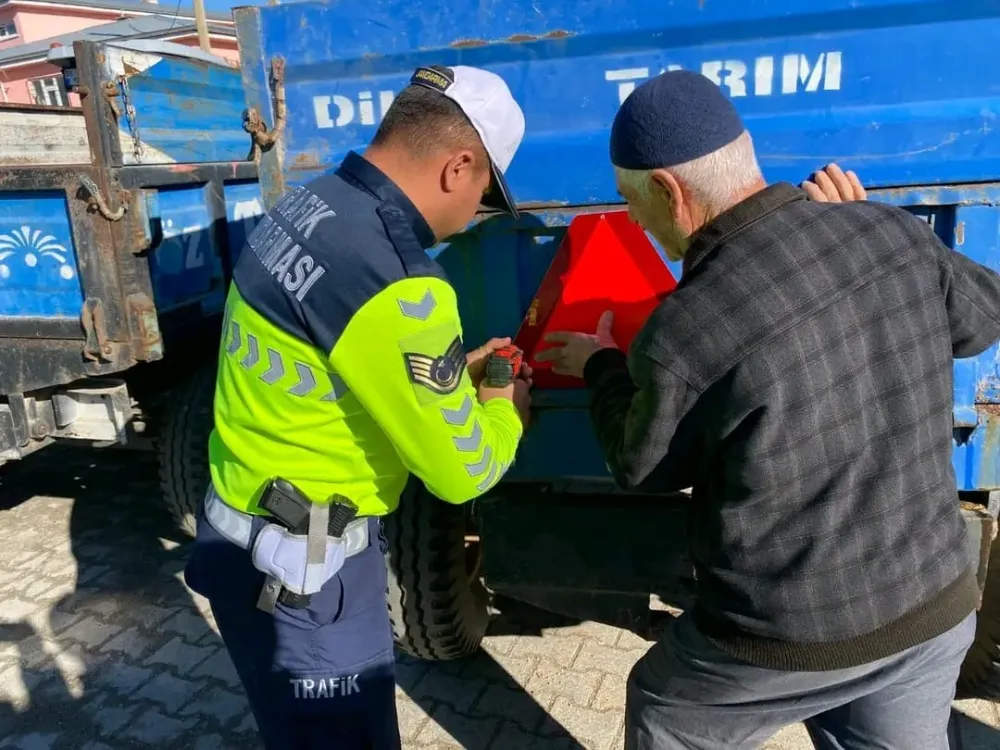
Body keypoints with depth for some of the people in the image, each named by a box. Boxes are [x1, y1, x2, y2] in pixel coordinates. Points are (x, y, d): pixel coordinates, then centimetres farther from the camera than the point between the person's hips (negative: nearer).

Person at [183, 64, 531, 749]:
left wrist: (451, 370, 11)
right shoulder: (393, 282, -29)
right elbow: (459, 470, -18)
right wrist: (506, 409, 1)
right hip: (298, 562, -8)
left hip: (250, 527, 9)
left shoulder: (307, 207, -1)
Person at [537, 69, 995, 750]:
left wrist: (603, 369, 11)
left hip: (793, 644, -5)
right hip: (939, 607, 6)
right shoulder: (896, 232, -10)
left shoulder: (682, 333, -26)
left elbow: (645, 469, -6)